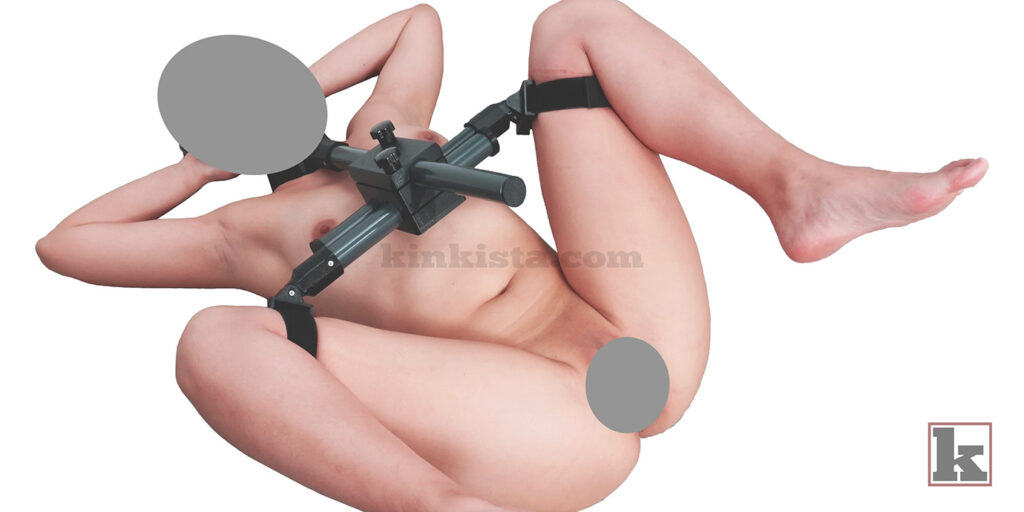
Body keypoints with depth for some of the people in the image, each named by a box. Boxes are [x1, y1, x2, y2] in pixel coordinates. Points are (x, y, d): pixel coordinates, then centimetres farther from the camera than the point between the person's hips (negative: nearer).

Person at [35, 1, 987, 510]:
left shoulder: (375, 135, 28)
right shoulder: (241, 233, 18)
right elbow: (61, 243, 21)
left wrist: (296, 91, 32)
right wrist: (199, 167, 25)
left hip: (643, 338, 5)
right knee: (214, 339, -20)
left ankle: (797, 187, -15)